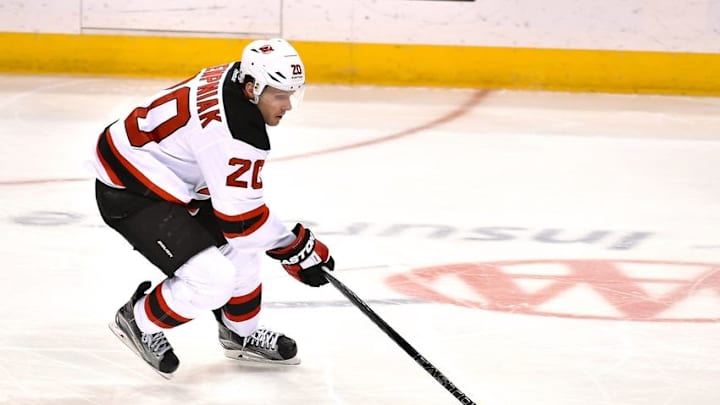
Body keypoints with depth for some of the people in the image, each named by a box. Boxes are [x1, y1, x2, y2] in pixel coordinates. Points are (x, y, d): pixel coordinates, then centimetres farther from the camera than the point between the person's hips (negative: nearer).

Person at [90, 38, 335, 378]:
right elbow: (240, 216, -24)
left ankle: (240, 333, 36)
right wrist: (297, 250, -14)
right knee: (213, 279, -16)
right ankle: (139, 322, 8)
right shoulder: (234, 132, -31)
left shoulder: (234, 79, -3)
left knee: (239, 247, 16)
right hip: (129, 193, -10)